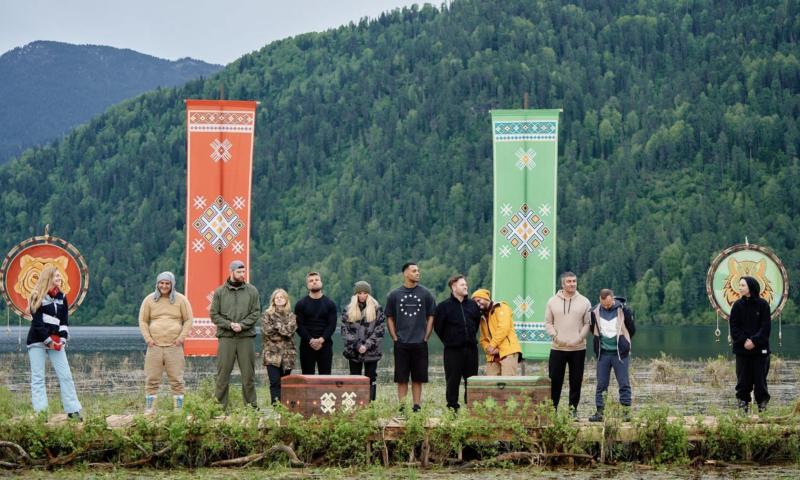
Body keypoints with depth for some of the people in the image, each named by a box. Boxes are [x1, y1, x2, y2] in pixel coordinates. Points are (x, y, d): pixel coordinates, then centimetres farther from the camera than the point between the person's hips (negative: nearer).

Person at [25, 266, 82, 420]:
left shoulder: (61, 297, 11)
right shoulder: (37, 297, -4)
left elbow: (65, 320, 8)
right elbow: (37, 322, -10)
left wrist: (61, 339, -5)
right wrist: (48, 340, -14)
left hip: (56, 342, 4)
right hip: (37, 341, -4)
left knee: (66, 375, -2)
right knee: (38, 377, -4)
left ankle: (73, 410, 0)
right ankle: (40, 412, -6)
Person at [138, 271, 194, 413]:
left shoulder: (181, 300, 4)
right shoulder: (149, 300, 7)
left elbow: (188, 320, 7)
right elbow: (143, 321, 10)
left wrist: (182, 337, -4)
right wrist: (147, 338, -1)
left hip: (174, 347, -1)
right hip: (155, 346, 1)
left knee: (176, 379, 0)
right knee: (152, 380, 1)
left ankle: (178, 409, 4)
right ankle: (149, 409, 5)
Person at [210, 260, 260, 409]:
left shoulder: (252, 291, 7)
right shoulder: (219, 292, 5)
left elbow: (256, 312, 2)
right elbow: (214, 315, 2)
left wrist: (242, 325, -12)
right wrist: (229, 324, -12)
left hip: (246, 337, 1)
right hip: (226, 337, -1)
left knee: (248, 373, 4)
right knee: (223, 374, 0)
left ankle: (251, 406, 10)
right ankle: (220, 405, 4)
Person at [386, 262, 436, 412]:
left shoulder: (425, 294, 5)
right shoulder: (394, 294, 4)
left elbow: (431, 317, 8)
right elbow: (389, 318, 8)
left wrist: (426, 337, 0)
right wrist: (395, 338, 0)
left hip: (420, 343, 1)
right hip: (401, 344, 0)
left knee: (418, 378, 3)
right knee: (401, 378, 1)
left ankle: (417, 406, 8)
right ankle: (402, 408, 5)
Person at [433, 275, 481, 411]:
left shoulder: (473, 305, 9)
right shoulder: (444, 306, -4)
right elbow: (438, 327, 1)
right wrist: (448, 341, 4)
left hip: (471, 348, 4)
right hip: (453, 350, -4)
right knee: (453, 381, -1)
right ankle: (452, 408, 4)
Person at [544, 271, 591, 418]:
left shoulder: (584, 302, 3)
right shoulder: (552, 302, 4)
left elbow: (588, 323, 2)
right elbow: (548, 323, 6)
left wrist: (580, 337, -11)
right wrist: (555, 336, -9)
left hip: (578, 348, 0)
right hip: (557, 348, 0)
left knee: (576, 381, 4)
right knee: (555, 380, 1)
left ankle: (573, 409, 13)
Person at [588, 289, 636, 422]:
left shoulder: (624, 311, -8)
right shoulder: (595, 312, -2)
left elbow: (632, 330, 5)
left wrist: (623, 343, 10)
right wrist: (600, 342, 11)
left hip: (620, 354, -2)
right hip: (603, 354, 2)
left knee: (624, 384, -2)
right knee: (601, 385, 5)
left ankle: (626, 412, 2)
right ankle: (599, 412, 9)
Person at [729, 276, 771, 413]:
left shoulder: (763, 304, -2)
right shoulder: (737, 305, 3)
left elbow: (766, 327, -5)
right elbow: (734, 326, 0)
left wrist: (755, 341, -15)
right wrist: (744, 341, -13)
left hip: (760, 348, -2)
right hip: (742, 348, 2)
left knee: (760, 377, 1)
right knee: (743, 378, 4)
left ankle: (762, 405, 8)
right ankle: (743, 404, 10)